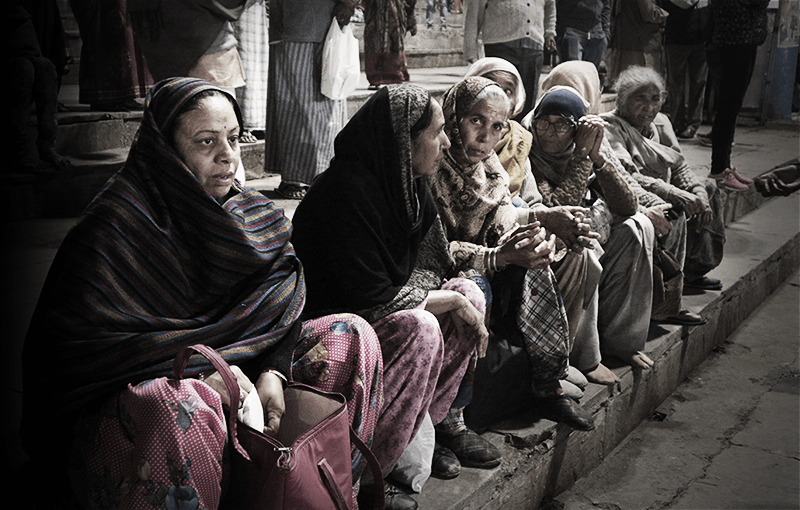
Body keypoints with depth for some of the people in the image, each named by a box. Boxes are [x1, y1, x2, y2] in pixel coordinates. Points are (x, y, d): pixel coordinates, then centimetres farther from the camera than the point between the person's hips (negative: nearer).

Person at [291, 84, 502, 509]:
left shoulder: (403, 183, 1)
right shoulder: (348, 191, -27)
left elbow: (422, 267, 8)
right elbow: (370, 299, -27)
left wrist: (461, 297, -12)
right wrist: (451, 301, -17)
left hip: (369, 312, 10)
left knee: (469, 293, 0)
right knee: (419, 329, -31)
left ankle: (444, 419, 10)